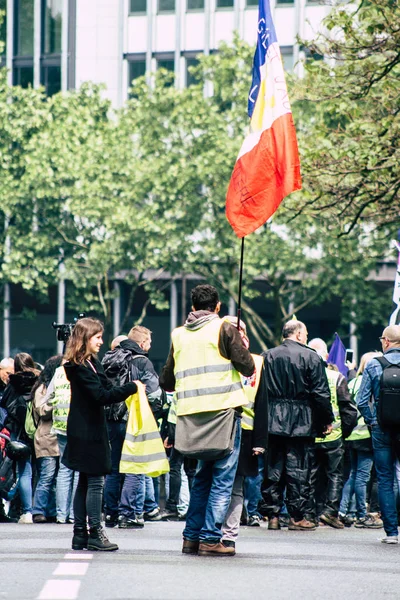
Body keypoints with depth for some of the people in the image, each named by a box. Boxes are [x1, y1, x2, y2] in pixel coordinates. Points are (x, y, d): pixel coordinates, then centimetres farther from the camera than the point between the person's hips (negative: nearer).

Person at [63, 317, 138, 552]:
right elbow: (101, 395, -20)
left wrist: (125, 391, -6)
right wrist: (131, 388, -16)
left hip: (91, 429, 10)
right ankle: (95, 534, -5)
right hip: (88, 431, -10)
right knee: (96, 481, -7)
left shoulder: (92, 363, 15)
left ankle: (80, 535, 13)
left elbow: (106, 389, 12)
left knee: (85, 482, 10)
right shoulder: (79, 367, -15)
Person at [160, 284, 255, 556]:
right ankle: (211, 538, -8)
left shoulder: (179, 335, 12)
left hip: (193, 413, 5)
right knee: (223, 478, -3)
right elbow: (248, 368, -6)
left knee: (202, 477, 17)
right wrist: (243, 347, 13)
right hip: (223, 409, -5)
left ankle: (192, 537, 15)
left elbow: (166, 382, 17)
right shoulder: (224, 329, -3)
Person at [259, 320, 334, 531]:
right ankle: (297, 517, 1)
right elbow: (321, 393, -8)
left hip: (273, 421, 4)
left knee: (273, 468, 7)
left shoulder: (266, 357, 6)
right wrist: (327, 420, 1)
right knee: (298, 469, 0)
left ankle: (272, 515, 7)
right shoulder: (310, 357, -6)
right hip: (301, 423, -4)